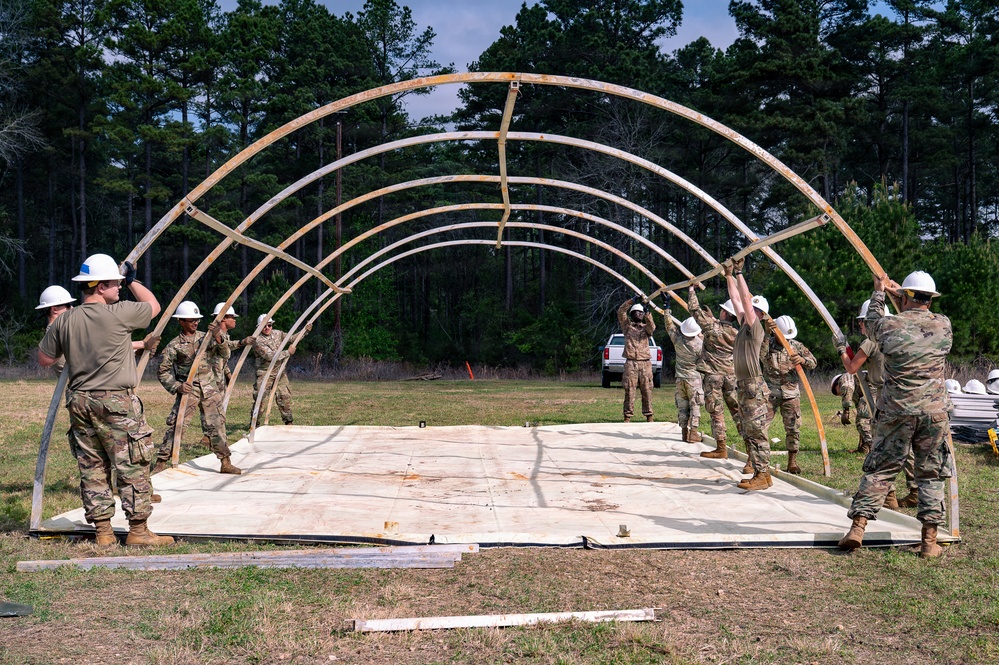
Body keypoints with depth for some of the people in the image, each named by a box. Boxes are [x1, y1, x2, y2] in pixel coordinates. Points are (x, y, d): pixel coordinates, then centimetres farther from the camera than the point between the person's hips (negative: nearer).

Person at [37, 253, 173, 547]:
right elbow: (154, 306, 8)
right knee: (132, 467, 2)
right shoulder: (119, 314, -11)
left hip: (79, 402, 6)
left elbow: (44, 360, 14)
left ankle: (103, 531, 15)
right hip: (116, 403, -6)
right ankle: (138, 530, 5)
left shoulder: (64, 321, 4)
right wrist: (133, 281, 19)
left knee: (91, 468, 11)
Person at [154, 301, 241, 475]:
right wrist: (176, 387, -13)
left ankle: (226, 463, 9)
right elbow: (163, 371, 1)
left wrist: (218, 340, -20)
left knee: (216, 425, 3)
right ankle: (161, 462, 2)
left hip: (209, 390, 2)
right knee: (175, 426, -6)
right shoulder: (174, 345, 0)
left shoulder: (205, 337, 7)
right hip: (187, 390, -2)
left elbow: (224, 356, -2)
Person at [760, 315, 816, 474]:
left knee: (793, 427, 2)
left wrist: (802, 360, -17)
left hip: (791, 394, 3)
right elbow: (760, 353, -23)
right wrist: (766, 333, -37)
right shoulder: (766, 344, -1)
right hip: (769, 393, -2)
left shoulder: (796, 346, 9)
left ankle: (792, 461, 14)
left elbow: (813, 362, 6)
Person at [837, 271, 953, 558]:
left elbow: (873, 321, 17)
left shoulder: (891, 326, -7)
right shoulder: (944, 325, 1)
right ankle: (929, 540, 9)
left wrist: (879, 293, 33)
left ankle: (857, 527, 2)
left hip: (896, 412, -1)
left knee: (879, 470, 6)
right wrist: (898, 290, 34)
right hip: (935, 413, 1)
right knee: (931, 475, 9)